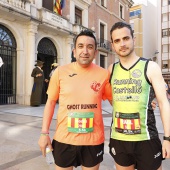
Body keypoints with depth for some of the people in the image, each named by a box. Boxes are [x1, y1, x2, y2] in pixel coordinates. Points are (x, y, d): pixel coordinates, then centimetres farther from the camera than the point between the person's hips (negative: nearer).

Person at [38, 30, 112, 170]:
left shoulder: (104, 74, -6)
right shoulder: (60, 72, -6)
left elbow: (114, 99, 7)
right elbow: (51, 102, 1)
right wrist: (44, 133, 0)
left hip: (93, 141, 0)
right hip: (64, 139, 0)